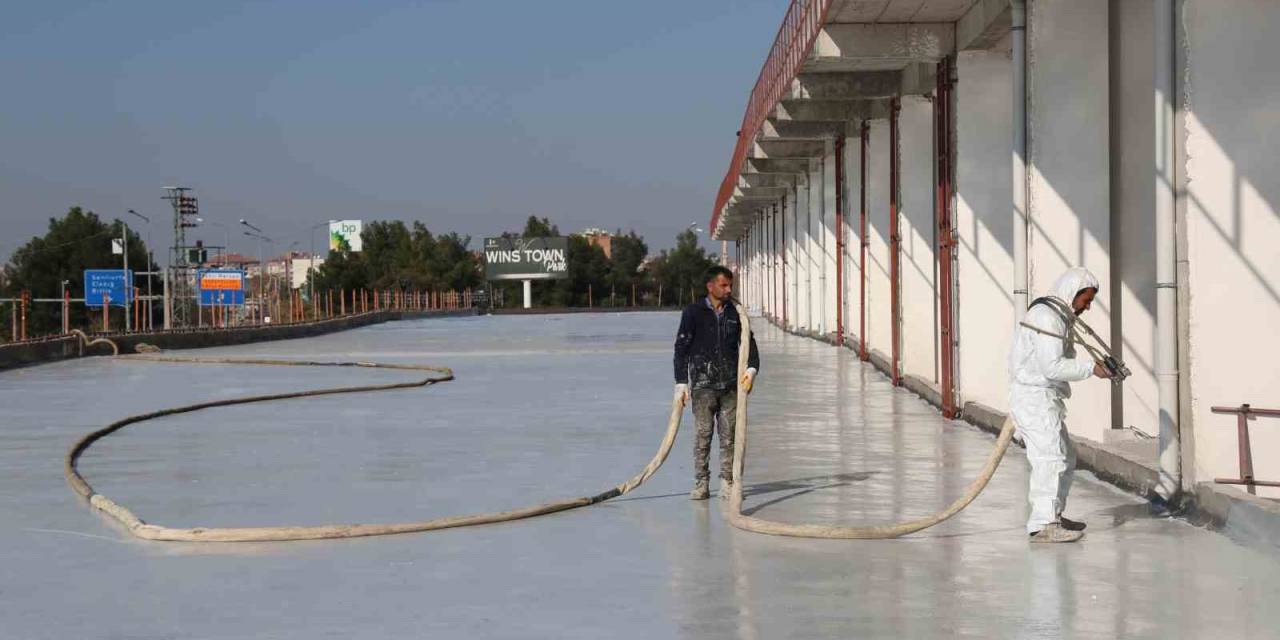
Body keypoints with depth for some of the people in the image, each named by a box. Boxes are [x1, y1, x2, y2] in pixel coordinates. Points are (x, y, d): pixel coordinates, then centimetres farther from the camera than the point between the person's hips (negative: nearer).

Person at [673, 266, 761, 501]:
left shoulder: (735, 313, 10)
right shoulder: (694, 312, 0)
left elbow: (749, 342, 16)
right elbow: (681, 348, 1)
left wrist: (752, 369, -2)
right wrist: (681, 383, -5)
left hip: (731, 384, 3)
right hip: (702, 384, -3)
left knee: (729, 435, 2)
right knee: (703, 434, -4)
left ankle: (727, 483, 8)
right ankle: (701, 483, 2)